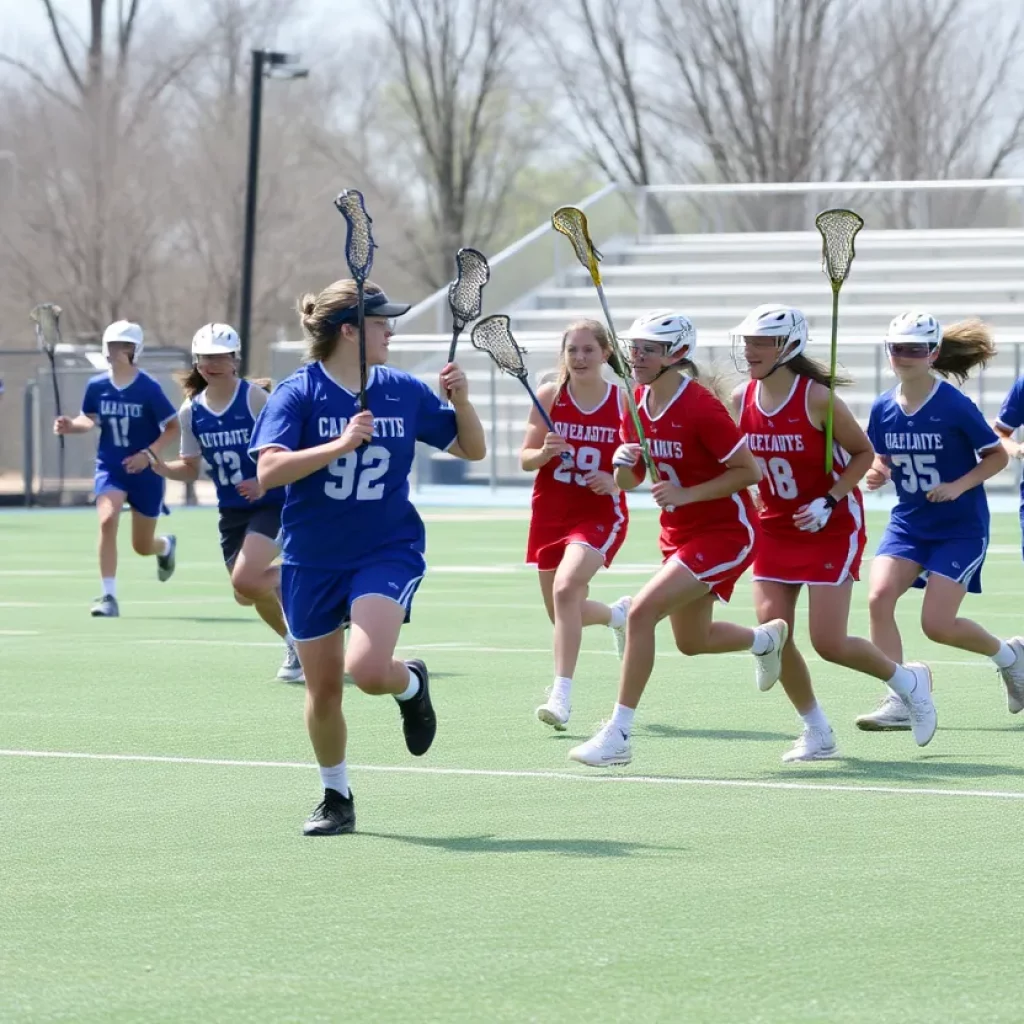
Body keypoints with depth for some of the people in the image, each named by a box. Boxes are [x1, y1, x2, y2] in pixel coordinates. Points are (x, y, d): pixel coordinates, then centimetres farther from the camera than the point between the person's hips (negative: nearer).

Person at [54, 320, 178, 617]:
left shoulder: (148, 388, -14)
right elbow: (90, 419, 12)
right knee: (107, 520, -26)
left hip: (145, 472, -2)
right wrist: (71, 425, -10)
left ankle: (166, 546, 50)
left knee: (142, 546, 10)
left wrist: (149, 453, -22)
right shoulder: (96, 386, -5)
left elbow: (173, 427, -9)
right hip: (110, 467, 2)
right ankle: (108, 596, -20)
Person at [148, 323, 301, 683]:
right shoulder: (191, 411, 2)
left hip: (271, 503, -6)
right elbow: (191, 468, 8)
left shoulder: (254, 397, -14)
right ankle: (297, 647, 34)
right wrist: (162, 468, -12)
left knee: (245, 579, -25)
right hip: (232, 511, 6)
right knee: (246, 595, 10)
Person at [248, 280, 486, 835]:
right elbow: (269, 470, -22)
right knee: (322, 690, 8)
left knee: (368, 669, -23)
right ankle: (336, 798, 29)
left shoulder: (404, 391, 0)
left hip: (387, 552, 0)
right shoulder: (298, 393, -9)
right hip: (312, 560, 0)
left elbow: (471, 449, 9)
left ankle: (411, 684, 13)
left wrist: (461, 400, -9)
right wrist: (342, 443, -30)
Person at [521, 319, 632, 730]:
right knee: (565, 615, 13)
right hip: (550, 513, 4)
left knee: (566, 588, -28)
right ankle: (617, 613, 49)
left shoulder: (624, 402, -6)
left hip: (600, 515, -4)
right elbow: (524, 458, -2)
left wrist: (617, 481, -19)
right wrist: (544, 453, -23)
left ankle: (561, 696, -27)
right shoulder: (549, 396, -3)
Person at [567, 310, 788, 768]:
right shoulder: (637, 405, 0)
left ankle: (618, 734, -17)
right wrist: (622, 463, -15)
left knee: (641, 612, -22)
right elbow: (627, 481, 8)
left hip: (724, 531, -9)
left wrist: (687, 494, -25)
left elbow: (749, 471, -19)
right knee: (692, 641, 21)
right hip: (679, 533, 9)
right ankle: (766, 637, 54)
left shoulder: (701, 407, -22)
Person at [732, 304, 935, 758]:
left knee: (828, 642, -9)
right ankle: (817, 733, 10)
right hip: (776, 528, 5)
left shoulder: (817, 398, -18)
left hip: (832, 529, -5)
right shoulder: (741, 398, -3)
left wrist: (830, 500, -19)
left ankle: (909, 680, 20)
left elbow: (863, 452, -8)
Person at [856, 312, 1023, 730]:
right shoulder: (883, 409, -2)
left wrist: (958, 485, -20)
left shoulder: (955, 406, -15)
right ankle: (899, 703, -11)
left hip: (961, 527, -5)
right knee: (879, 596, -18)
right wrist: (875, 474, -11)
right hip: (909, 521, 5)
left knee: (937, 624, -10)